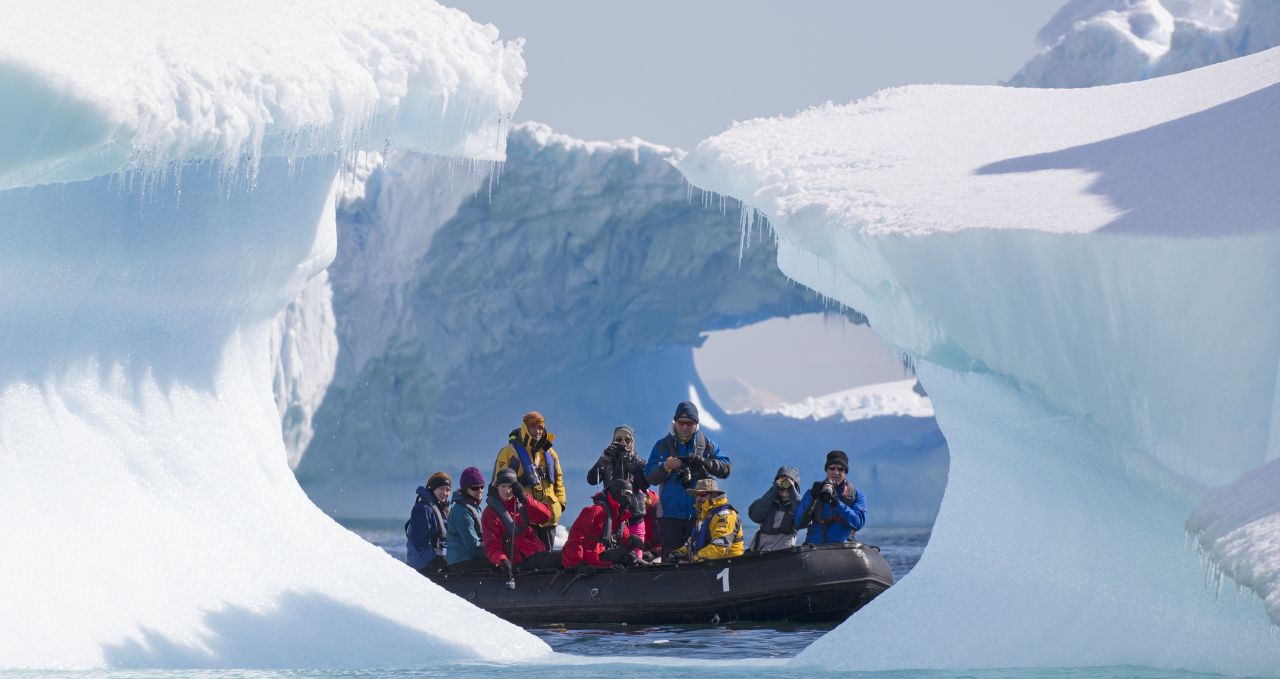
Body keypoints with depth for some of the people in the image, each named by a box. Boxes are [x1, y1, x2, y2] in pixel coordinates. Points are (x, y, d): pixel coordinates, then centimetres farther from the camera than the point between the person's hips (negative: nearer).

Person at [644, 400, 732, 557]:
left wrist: (703, 462, -17)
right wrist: (665, 467, -20)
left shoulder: (707, 445, 8)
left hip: (699, 513, 0)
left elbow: (726, 468, -1)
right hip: (670, 514, 0)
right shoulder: (662, 445, 7)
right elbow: (649, 476, 0)